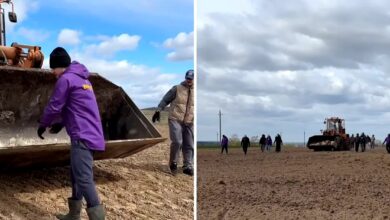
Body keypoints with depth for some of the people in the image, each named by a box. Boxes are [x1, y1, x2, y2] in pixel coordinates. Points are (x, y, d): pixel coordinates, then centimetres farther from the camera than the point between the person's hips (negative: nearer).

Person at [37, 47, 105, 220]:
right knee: (76, 175, 16)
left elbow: (54, 106, -4)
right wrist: (62, 123, 30)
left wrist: (42, 125, 12)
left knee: (83, 178, -15)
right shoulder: (82, 79, 22)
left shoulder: (65, 79, -7)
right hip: (90, 134, 10)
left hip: (83, 136, -10)